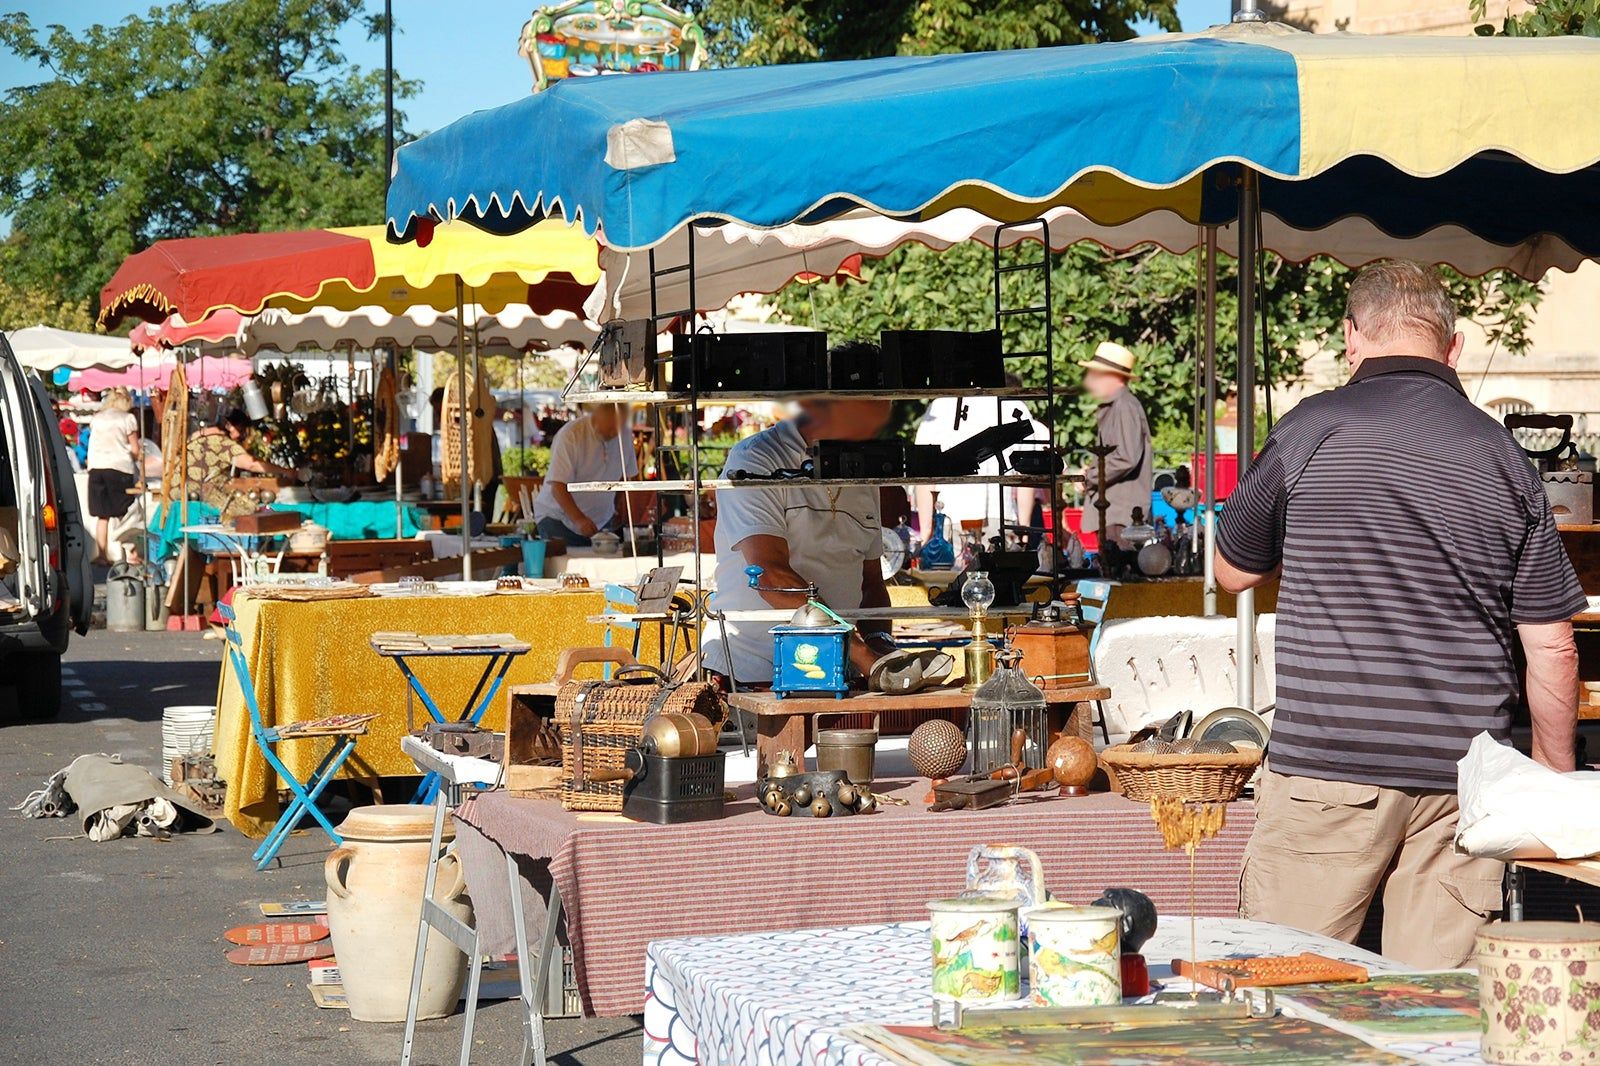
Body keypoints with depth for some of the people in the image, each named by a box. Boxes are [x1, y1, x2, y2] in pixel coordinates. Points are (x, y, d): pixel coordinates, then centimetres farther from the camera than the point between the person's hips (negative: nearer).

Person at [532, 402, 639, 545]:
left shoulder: (625, 436, -2)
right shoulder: (570, 435, -20)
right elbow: (558, 486, -25)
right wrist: (579, 519, -37)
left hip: (601, 521, 5)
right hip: (559, 517, -5)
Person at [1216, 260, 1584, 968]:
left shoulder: (1312, 431, -4)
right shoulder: (1505, 458, 4)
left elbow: (1232, 572, 11)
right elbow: (1552, 649, 5)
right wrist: (1556, 781, 17)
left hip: (1328, 772, -3)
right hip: (1464, 778, 3)